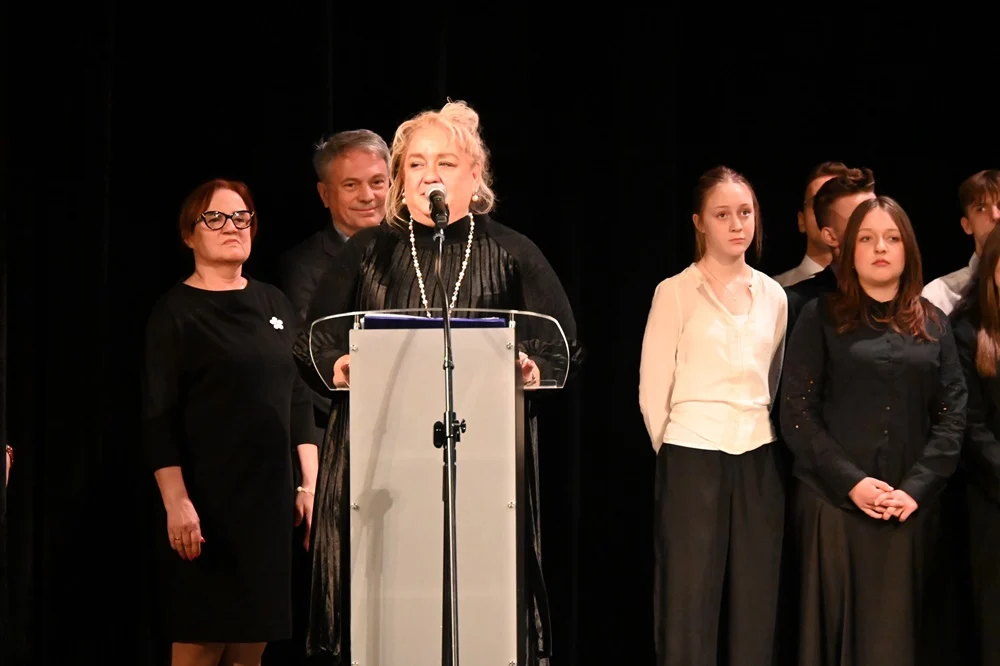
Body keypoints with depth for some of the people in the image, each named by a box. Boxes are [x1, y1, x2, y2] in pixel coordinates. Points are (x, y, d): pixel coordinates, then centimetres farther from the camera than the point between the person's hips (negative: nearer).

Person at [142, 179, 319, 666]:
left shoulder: (274, 305, 13)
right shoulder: (176, 313, -3)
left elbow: (299, 401, 15)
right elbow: (159, 419, -8)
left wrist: (310, 485, 8)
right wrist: (177, 502, -17)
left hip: (271, 499, 5)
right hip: (207, 502, -5)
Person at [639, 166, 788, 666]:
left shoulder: (772, 295, 10)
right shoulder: (676, 292, -4)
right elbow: (653, 390, -1)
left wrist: (755, 432, 13)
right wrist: (675, 455, 4)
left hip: (758, 461, 4)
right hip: (693, 459, -4)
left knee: (754, 610, 4)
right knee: (690, 609, -2)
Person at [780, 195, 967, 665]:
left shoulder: (933, 325, 10)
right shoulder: (821, 318, 3)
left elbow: (952, 415, 4)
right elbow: (796, 413, -3)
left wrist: (916, 489, -10)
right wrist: (851, 482, -13)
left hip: (911, 507, 2)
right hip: (834, 502, -2)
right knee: (835, 623, 1)